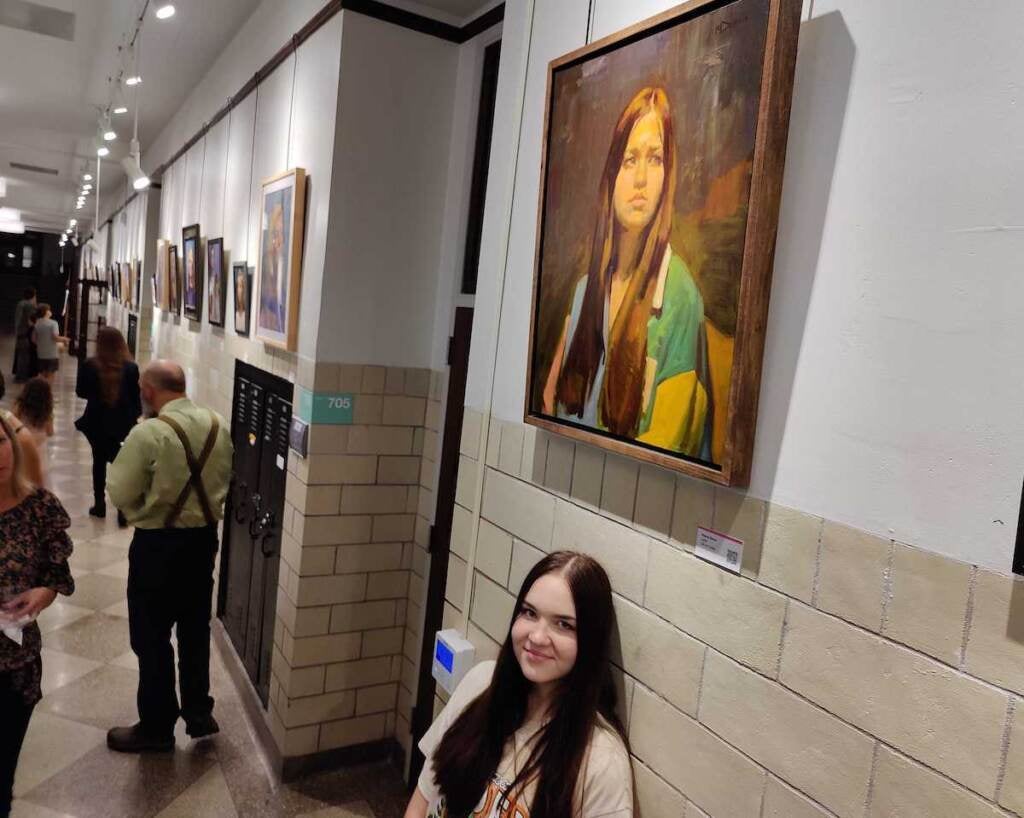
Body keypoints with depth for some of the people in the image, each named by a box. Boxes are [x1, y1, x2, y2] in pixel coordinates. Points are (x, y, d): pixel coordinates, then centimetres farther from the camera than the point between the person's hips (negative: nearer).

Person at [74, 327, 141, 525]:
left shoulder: (89, 366, -10)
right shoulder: (131, 368, -12)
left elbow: (80, 392, 1)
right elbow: (136, 397, -5)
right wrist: (135, 416, 10)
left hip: (96, 422, 0)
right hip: (122, 423, 0)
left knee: (99, 460, 18)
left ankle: (100, 504, 25)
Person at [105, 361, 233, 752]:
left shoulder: (148, 433, -20)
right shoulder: (219, 425, -2)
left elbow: (119, 493, -14)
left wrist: (146, 500, 4)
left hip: (158, 544, -6)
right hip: (204, 538, 6)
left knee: (152, 636, 10)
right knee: (196, 629, 19)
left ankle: (156, 727, 23)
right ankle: (199, 712, 32)